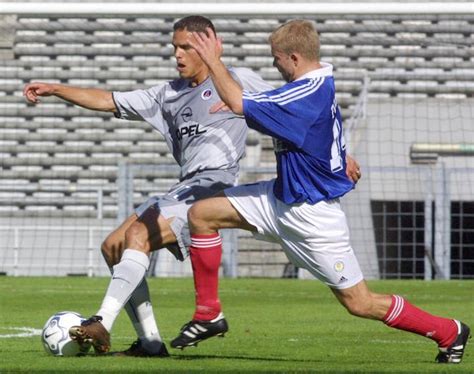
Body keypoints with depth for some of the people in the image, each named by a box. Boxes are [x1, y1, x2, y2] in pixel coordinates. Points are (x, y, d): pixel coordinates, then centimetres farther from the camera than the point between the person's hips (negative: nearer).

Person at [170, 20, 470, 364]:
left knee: (360, 303, -1)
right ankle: (209, 314, 11)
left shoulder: (308, 94, -27)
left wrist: (214, 61, -15)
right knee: (201, 214, 3)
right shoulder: (321, 82, 3)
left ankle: (449, 332, 15)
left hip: (312, 215, -10)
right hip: (283, 198, 10)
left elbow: (238, 103, -28)